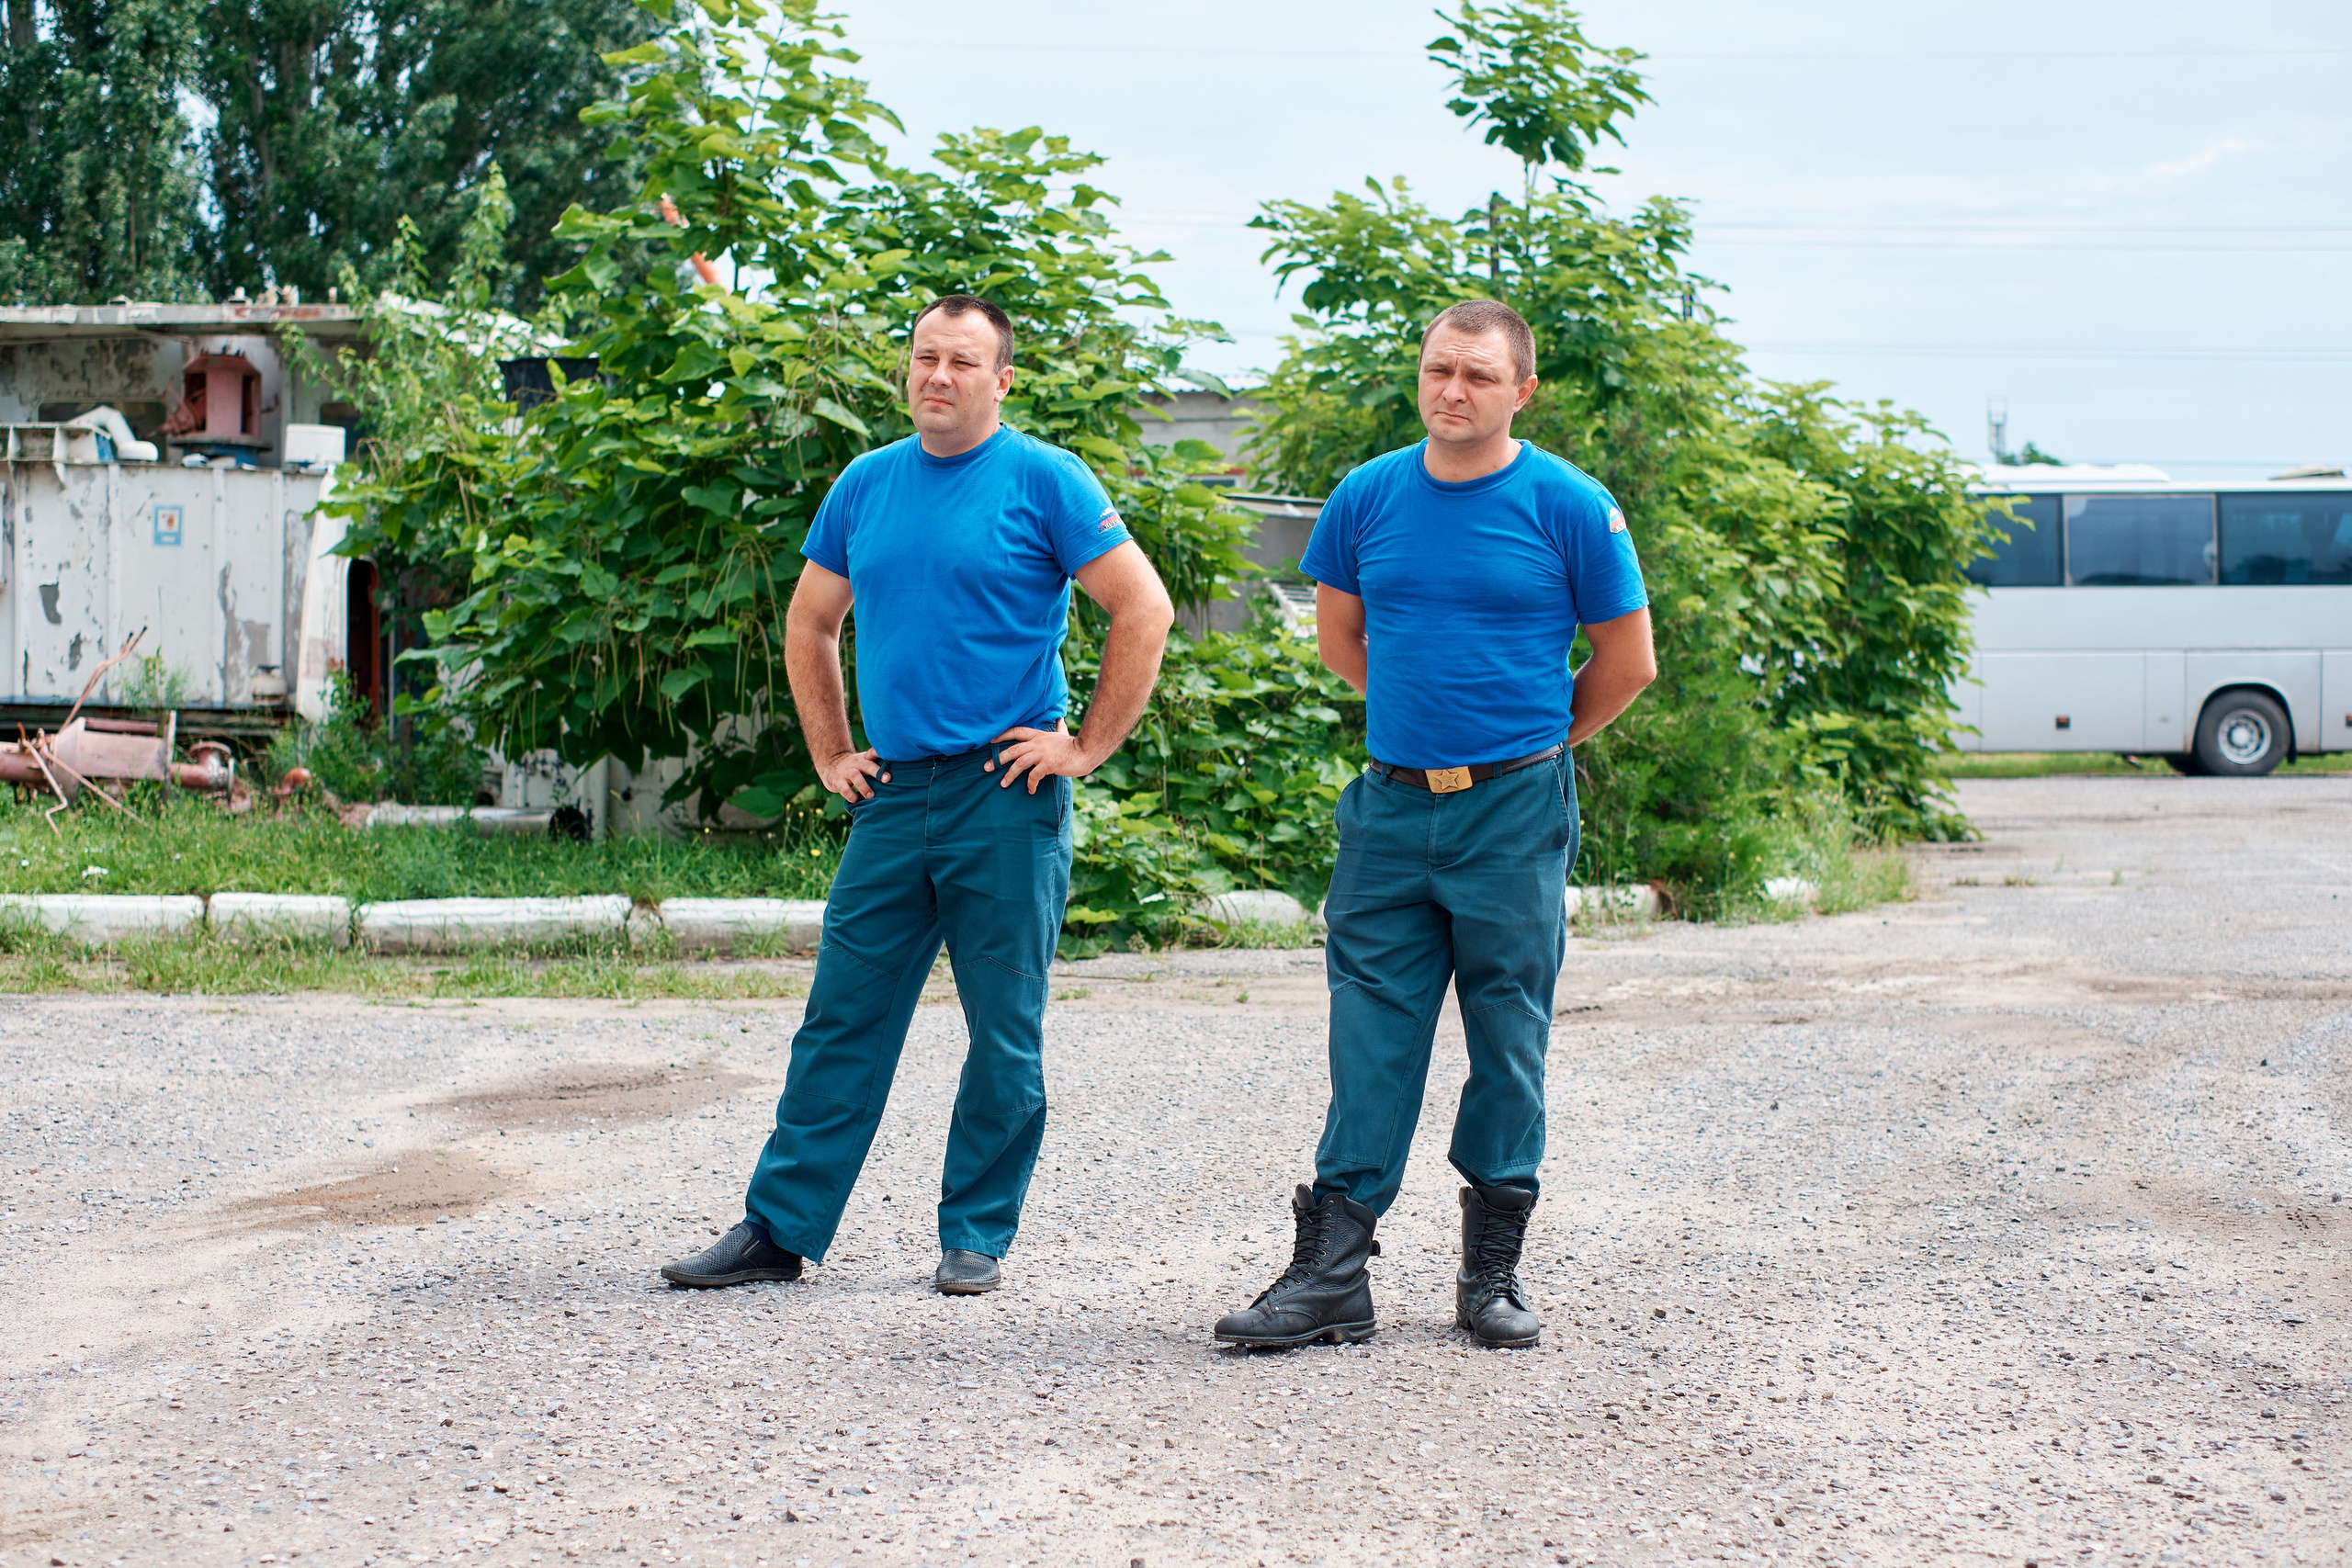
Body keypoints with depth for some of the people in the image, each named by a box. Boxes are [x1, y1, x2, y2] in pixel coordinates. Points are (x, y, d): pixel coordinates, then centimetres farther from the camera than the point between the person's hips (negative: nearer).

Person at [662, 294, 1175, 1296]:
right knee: (842, 1020, 5)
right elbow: (809, 623, 22)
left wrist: (1089, 747, -8)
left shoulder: (1044, 482, -4)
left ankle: (976, 1238, 13)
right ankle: (779, 1228, 10)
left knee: (1006, 1033, 3)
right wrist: (830, 754, 14)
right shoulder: (866, 485, 11)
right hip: (893, 797, 4)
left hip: (1007, 798, -4)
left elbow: (1144, 610, -7)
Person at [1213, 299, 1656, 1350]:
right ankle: (1330, 1275, 2)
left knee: (1508, 1043, 5)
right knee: (1370, 1037, 1)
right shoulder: (1369, 497, 4)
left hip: (1514, 813, -2)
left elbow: (1628, 662, 3)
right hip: (1391, 802, 3)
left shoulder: (1569, 507, -5)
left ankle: (1493, 1273, 15)